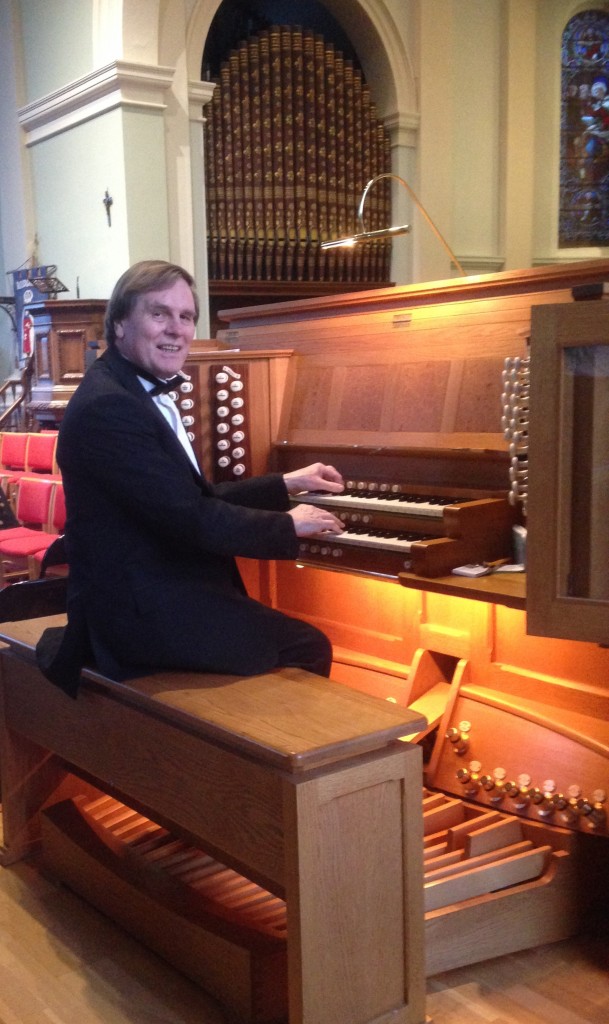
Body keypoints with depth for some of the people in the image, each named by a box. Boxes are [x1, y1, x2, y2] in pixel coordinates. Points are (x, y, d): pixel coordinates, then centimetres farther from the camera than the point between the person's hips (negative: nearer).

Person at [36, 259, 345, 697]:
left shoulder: (137, 394, 11)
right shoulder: (108, 406, -21)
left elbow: (200, 496, 15)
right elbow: (193, 521, -23)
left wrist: (286, 484, 15)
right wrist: (289, 524, -10)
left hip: (152, 591, 10)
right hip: (143, 610, -10)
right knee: (308, 647, -3)